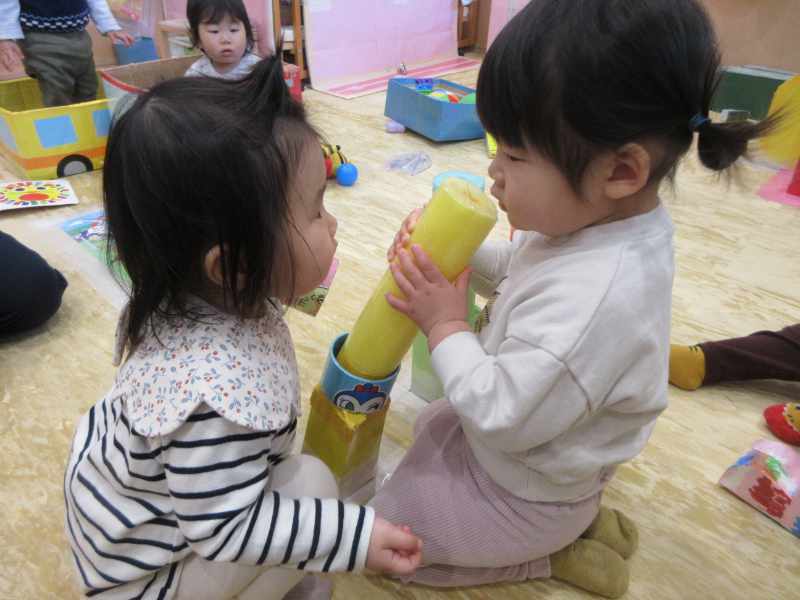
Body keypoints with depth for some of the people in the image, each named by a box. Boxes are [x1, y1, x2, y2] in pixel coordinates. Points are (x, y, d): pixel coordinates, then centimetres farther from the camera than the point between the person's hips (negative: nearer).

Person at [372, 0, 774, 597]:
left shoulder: (593, 301, -42)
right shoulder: (608, 219, -13)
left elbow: (501, 415, -33)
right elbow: (519, 273, 4)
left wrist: (445, 327, -23)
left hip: (525, 496, -8)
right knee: (429, 426, 31)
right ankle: (574, 514, 22)